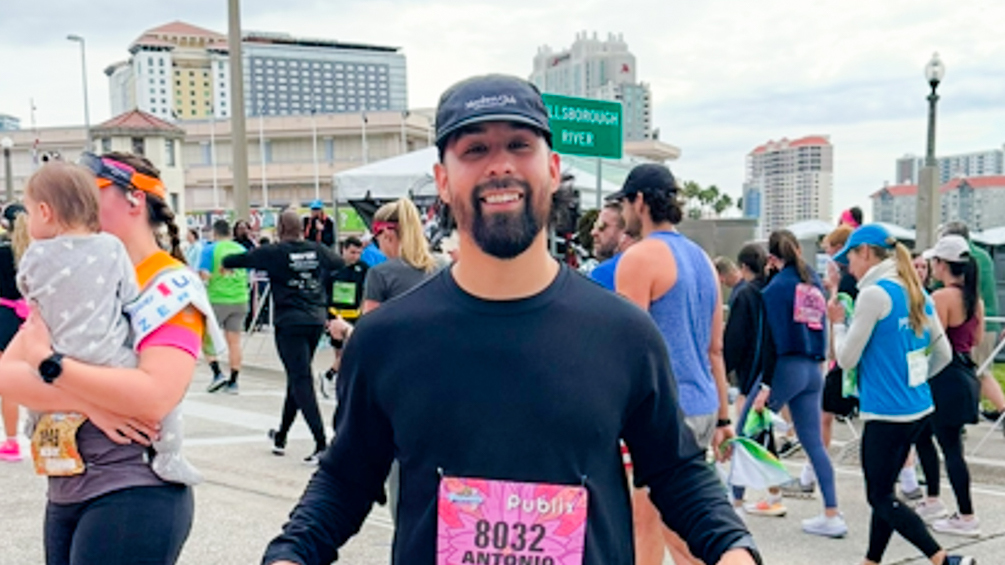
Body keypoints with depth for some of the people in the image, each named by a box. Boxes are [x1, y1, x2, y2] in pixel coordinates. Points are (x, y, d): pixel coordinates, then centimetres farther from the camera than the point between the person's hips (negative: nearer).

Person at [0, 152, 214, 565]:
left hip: (133, 496, -7)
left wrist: (50, 363, -20)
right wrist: (88, 402, -18)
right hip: (65, 495, 7)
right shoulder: (75, 282, 8)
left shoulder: (171, 285, -11)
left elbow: (155, 397, -26)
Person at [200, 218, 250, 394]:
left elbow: (204, 276, -13)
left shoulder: (209, 250, -5)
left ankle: (217, 374, -1)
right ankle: (233, 382, 10)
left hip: (217, 300, -4)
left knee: (205, 337, 11)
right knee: (234, 341, 7)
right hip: (239, 299, 4)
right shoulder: (242, 250, 8)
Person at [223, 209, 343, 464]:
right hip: (317, 320, 6)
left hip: (290, 322, -6)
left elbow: (237, 259, -3)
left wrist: (225, 263, 19)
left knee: (301, 381, -7)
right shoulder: (318, 250, 7)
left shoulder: (274, 253, -7)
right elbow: (340, 262, 26)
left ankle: (322, 444, -17)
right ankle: (281, 437, 31)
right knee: (297, 378, 17)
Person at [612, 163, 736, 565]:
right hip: (702, 408, 9)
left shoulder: (639, 257, -11)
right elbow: (714, 349, 17)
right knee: (642, 516, 18)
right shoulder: (701, 259, 14)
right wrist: (723, 417, 20)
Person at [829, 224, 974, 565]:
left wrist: (838, 323, 3)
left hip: (887, 414, -9)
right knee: (883, 492, 17)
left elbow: (847, 359, -12)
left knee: (880, 497, 0)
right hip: (919, 409, 9)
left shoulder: (874, 294, -15)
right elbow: (943, 354, 15)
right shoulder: (917, 292, 10)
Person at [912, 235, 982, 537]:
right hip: (965, 374, 10)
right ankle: (933, 502, 29)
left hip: (946, 379, -10)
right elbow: (977, 338, 16)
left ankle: (966, 517, 6)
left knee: (951, 447, -2)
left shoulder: (942, 297, -18)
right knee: (921, 435, 21)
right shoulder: (974, 296, 8)